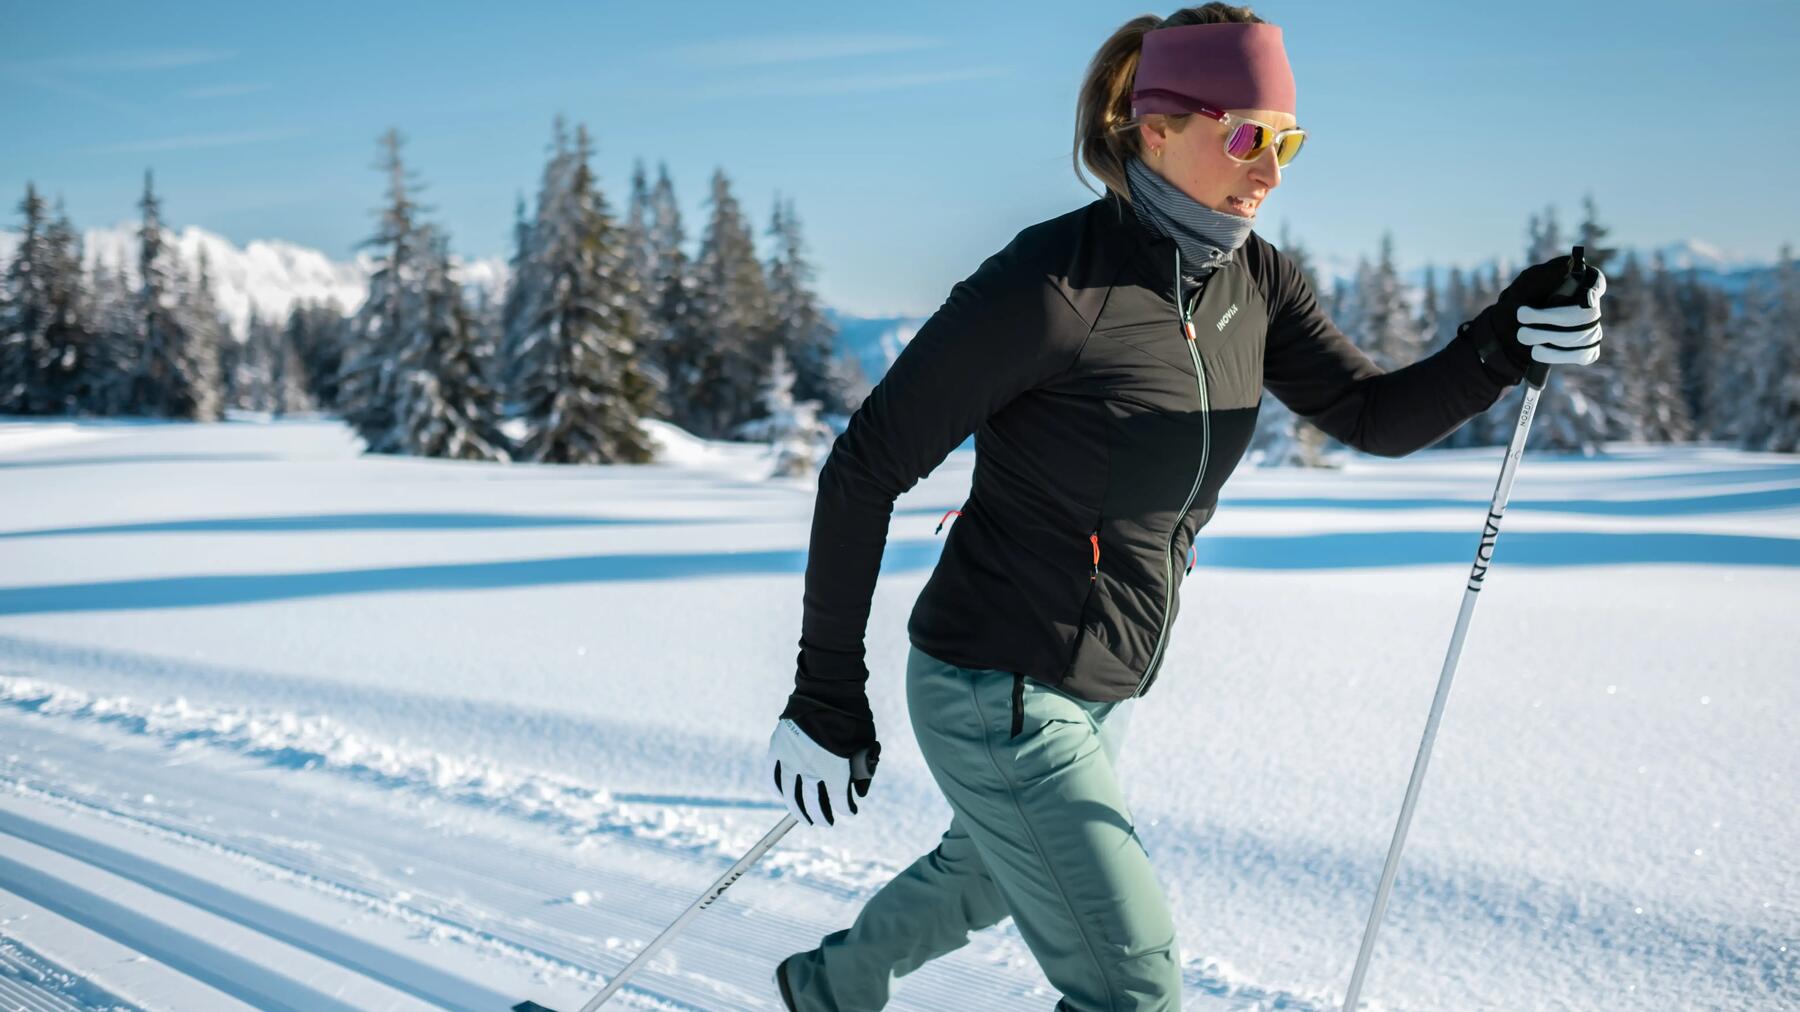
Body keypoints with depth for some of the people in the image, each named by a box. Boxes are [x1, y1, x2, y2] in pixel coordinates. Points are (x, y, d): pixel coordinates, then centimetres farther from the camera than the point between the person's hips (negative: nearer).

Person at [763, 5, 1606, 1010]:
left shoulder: (1253, 280, -1)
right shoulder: (1056, 281, -24)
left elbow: (1378, 416, 2)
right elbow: (867, 467, -19)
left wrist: (1503, 344, -18)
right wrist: (827, 695, -16)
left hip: (1102, 690, 9)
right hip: (999, 693, -9)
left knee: (990, 873, 32)